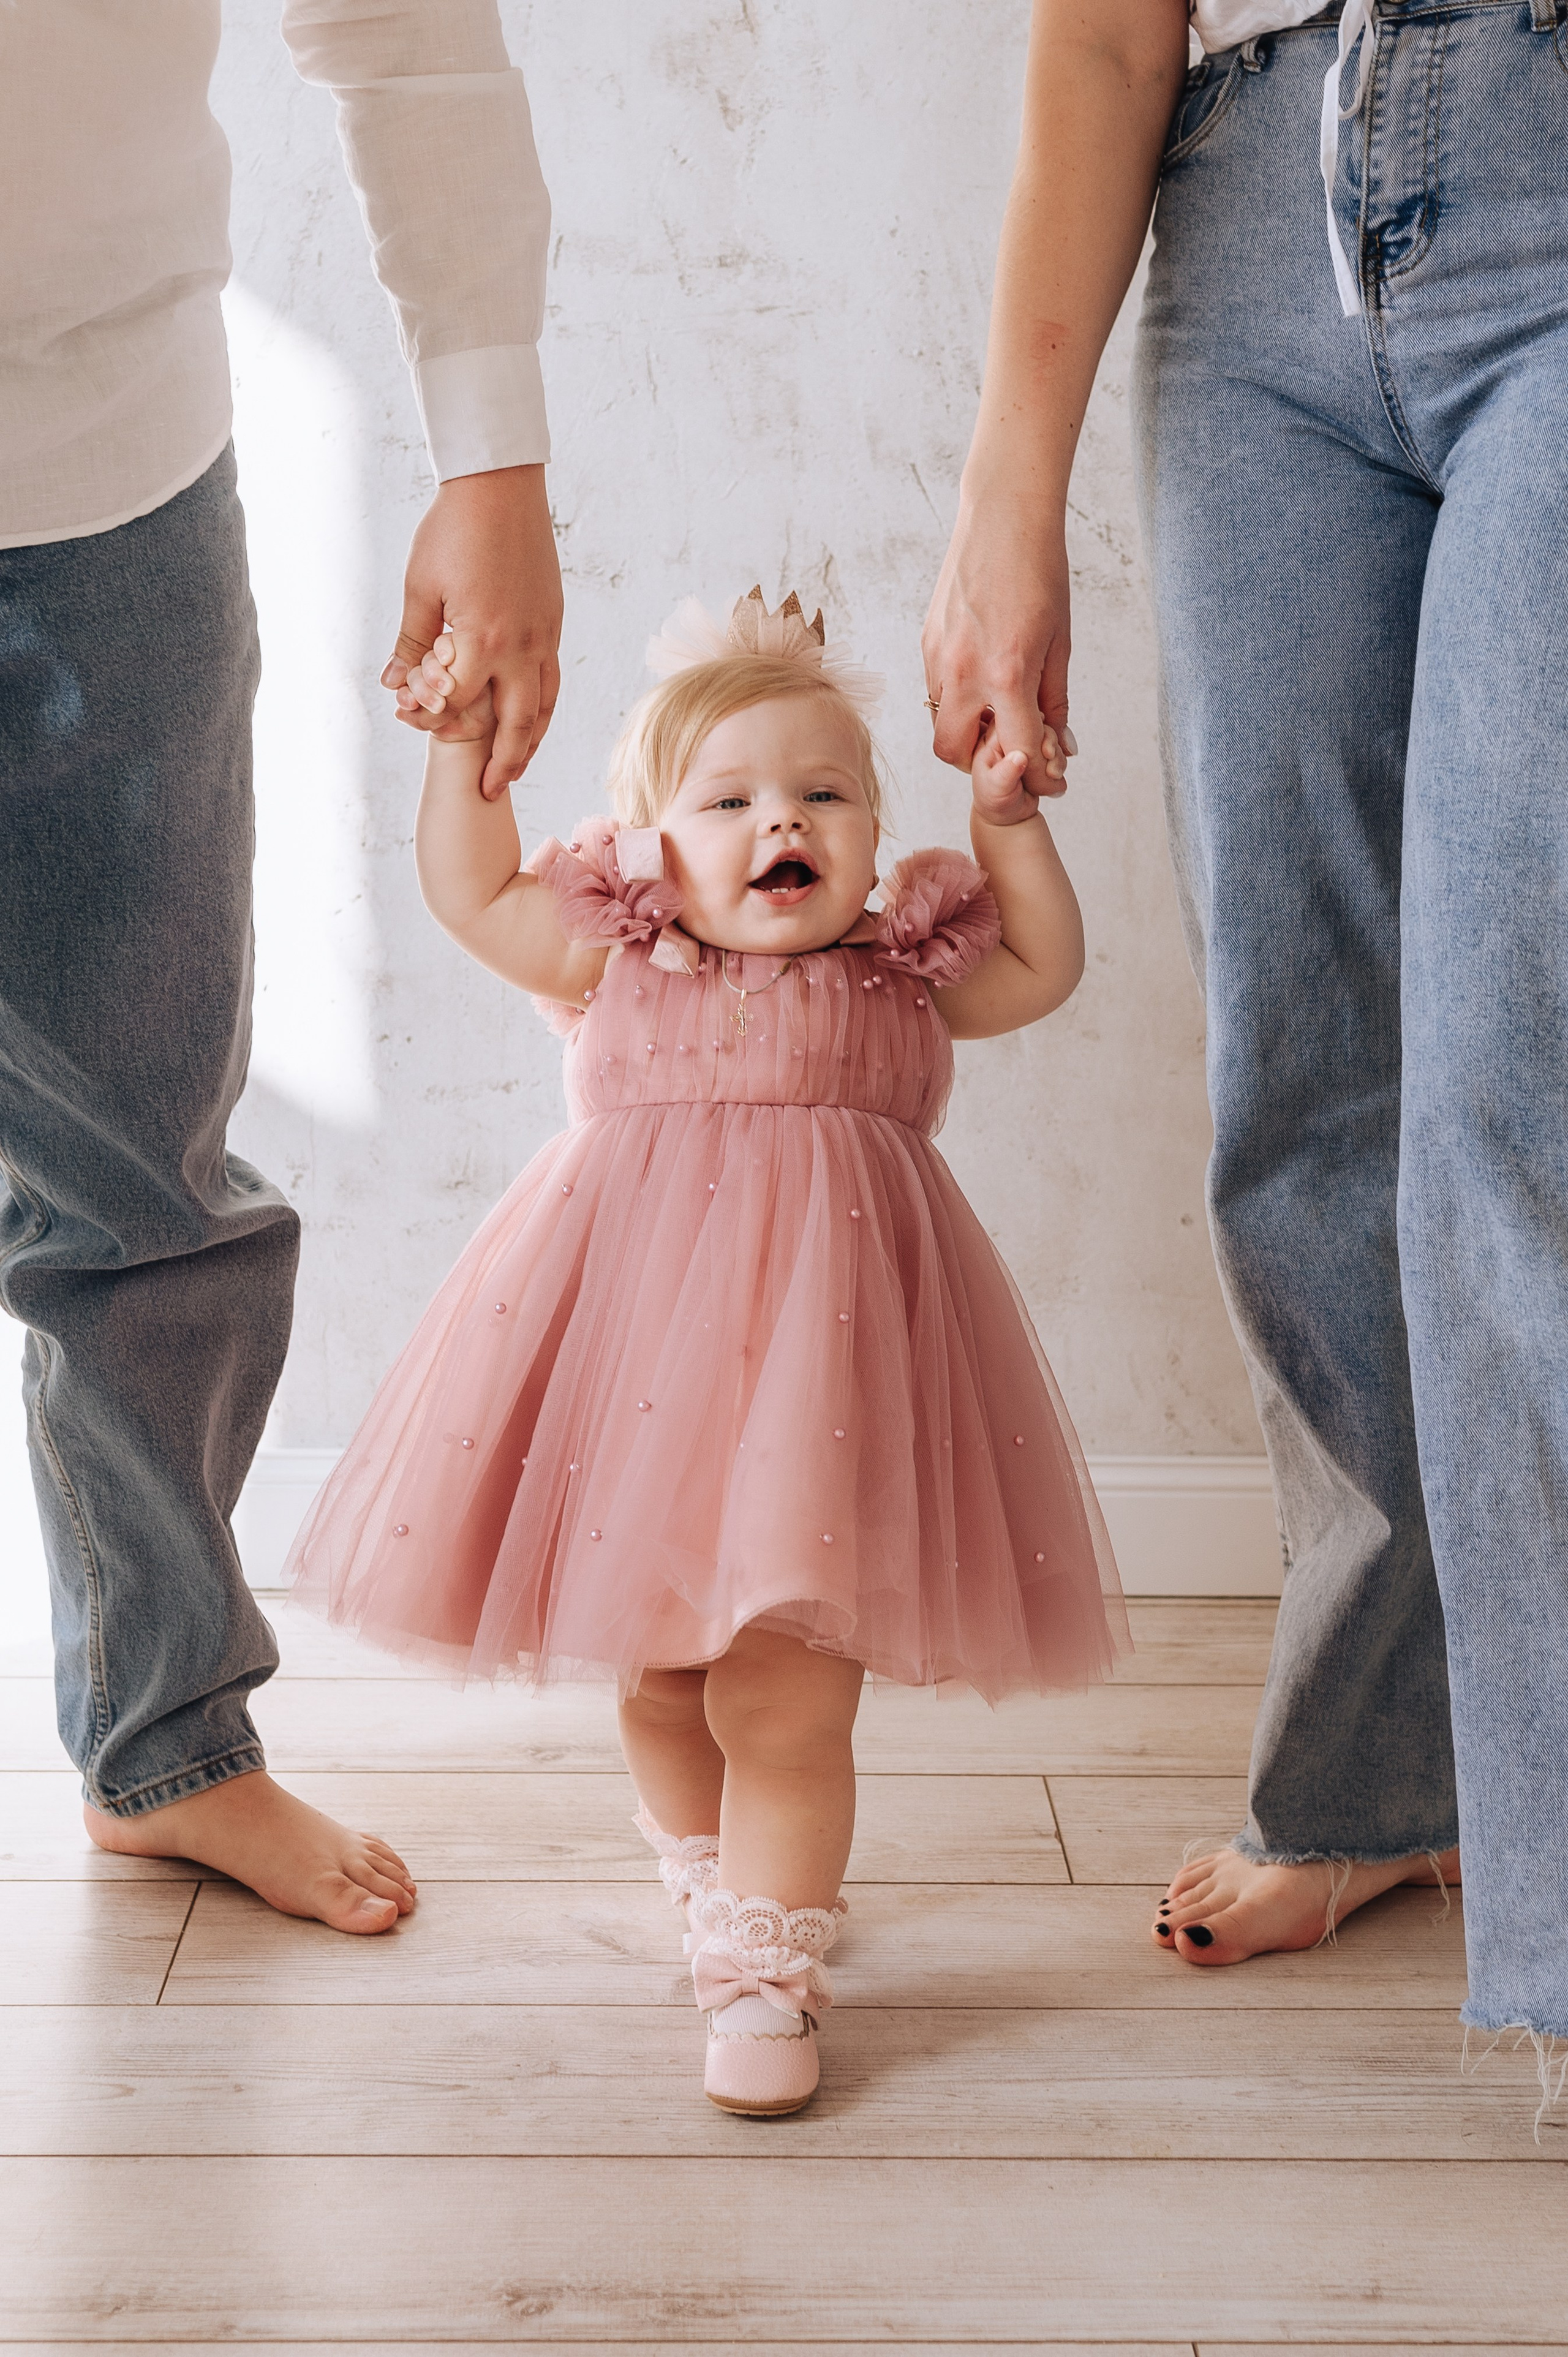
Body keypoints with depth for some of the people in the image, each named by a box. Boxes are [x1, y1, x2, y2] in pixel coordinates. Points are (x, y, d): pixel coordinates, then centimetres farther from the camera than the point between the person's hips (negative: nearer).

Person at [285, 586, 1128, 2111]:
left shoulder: (903, 979, 10)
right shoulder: (613, 963, 8)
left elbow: (1045, 966, 19)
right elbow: (468, 890, 10)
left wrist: (1009, 822, 9)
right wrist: (468, 744, 3)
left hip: (812, 1346, -1)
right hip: (639, 1352, 2)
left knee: (782, 1702, -4)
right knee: (657, 1687, 16)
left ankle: (763, 1971, 10)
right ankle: (714, 1881, 41)